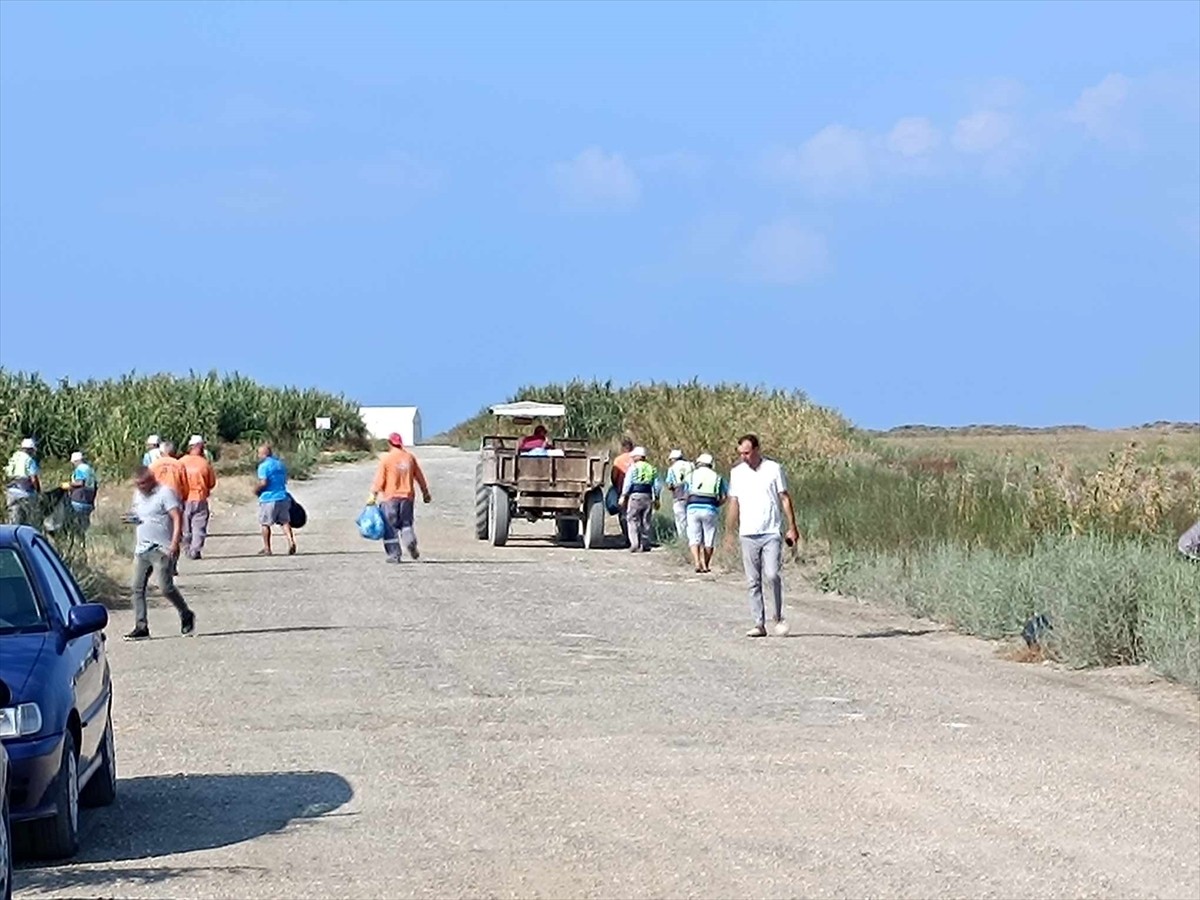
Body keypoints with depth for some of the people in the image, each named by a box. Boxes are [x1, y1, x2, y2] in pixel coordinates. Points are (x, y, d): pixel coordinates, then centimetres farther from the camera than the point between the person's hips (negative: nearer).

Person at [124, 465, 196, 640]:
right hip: (142, 548, 7)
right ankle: (141, 627, 1)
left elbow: (177, 518, -14)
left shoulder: (165, 493, -8)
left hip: (161, 549, -7)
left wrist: (174, 543, -23)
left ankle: (186, 616, 14)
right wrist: (132, 518, 6)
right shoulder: (138, 494, 15)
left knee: (166, 588, -8)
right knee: (137, 588, -1)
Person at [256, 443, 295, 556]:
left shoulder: (264, 466, -12)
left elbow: (263, 483, -20)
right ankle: (291, 542, -10)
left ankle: (267, 548, 9)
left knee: (265, 523, 6)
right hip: (283, 497, 6)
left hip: (268, 499, -6)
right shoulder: (280, 463, 13)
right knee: (285, 521, 8)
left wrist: (256, 490, -3)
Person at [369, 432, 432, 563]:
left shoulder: (386, 458, -8)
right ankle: (411, 544, -9)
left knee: (390, 527, 4)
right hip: (407, 496, 4)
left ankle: (394, 555, 2)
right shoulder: (410, 457, 5)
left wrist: (373, 495, -3)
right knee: (406, 523, 16)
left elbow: (379, 479, -9)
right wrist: (425, 492, 23)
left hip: (390, 498, -4)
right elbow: (419, 476, 12)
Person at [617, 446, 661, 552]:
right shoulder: (652, 469, 13)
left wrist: (623, 496, -4)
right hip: (648, 496, 5)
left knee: (633, 520, -1)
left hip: (635, 495, -5)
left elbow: (627, 483, -6)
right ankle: (645, 545, 8)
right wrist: (656, 499, 20)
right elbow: (657, 485, 14)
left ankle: (634, 543, -11)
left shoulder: (633, 467, -2)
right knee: (646, 521, 9)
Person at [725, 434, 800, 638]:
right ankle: (759, 624, 4)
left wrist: (792, 527, -1)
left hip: (771, 533, -3)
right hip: (748, 535, 3)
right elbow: (734, 503, 15)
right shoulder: (736, 473, 10)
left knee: (772, 575, -15)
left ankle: (779, 618, 3)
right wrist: (730, 532, 12)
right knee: (753, 581, 1)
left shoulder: (774, 469, 2)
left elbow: (785, 499, 4)